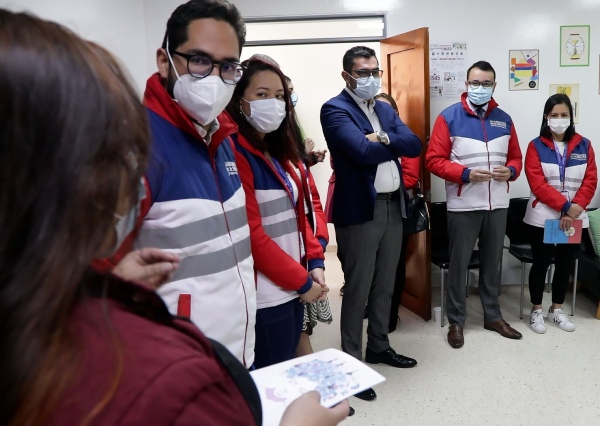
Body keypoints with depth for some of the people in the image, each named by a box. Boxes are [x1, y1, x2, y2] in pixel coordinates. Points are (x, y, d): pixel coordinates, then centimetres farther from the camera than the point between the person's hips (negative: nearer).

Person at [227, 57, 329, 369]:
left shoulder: (281, 152, 12)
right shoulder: (235, 155, -17)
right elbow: (251, 235, -21)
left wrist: (315, 261, 0)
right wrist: (302, 281, -13)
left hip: (293, 289, 9)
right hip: (266, 296, -8)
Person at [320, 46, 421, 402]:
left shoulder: (386, 109, 15)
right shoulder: (335, 109, -9)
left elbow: (415, 145, 2)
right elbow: (364, 151, -22)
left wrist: (384, 138, -14)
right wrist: (394, 144, -5)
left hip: (393, 206, 8)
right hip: (360, 210, -7)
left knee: (385, 285, 17)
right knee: (358, 289, 2)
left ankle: (379, 346, 35)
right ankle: (352, 362, 17)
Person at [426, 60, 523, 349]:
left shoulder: (504, 119, 9)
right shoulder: (449, 117, -5)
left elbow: (516, 157, 15)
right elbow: (434, 160, -9)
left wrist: (510, 171, -8)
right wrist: (465, 173, -21)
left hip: (498, 204, 4)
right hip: (463, 205, -4)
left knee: (492, 262, 15)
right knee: (459, 264, 4)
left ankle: (493, 316, 31)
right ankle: (456, 321, 18)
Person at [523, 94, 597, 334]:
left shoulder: (583, 145, 6)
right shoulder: (536, 146, -3)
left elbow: (590, 181, 1)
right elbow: (537, 184, -13)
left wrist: (576, 208, -14)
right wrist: (565, 206, -21)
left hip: (575, 218, 3)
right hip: (543, 217, -3)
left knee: (565, 264, 11)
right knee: (541, 263, 4)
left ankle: (557, 310, 27)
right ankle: (536, 311, 19)